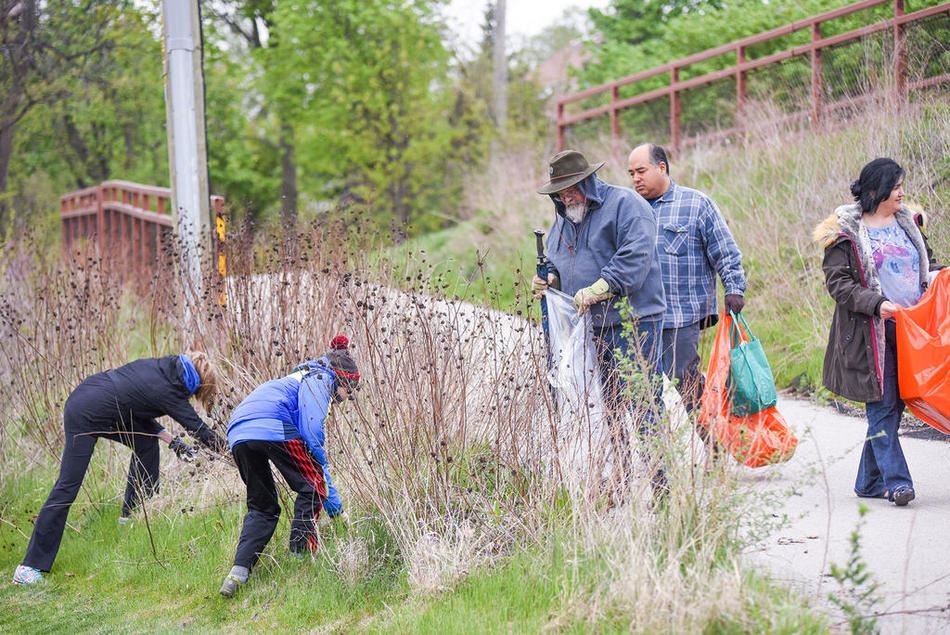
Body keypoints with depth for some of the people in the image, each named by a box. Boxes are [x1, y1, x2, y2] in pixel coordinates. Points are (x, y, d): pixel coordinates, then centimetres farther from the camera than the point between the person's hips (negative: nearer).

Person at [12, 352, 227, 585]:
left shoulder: (158, 367, 8)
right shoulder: (167, 391, -14)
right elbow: (198, 429, -4)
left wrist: (171, 440, 12)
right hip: (85, 417, -9)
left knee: (146, 442, 15)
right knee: (67, 487, -9)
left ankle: (132, 513, 26)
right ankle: (31, 566, -9)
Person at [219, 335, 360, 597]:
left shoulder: (300, 378, 37)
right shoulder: (320, 379, 10)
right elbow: (312, 436, -3)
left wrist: (323, 484, 42)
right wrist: (330, 491, 1)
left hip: (237, 434, 9)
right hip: (273, 428, -9)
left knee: (262, 507, 18)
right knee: (312, 489, 8)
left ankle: (239, 571, 3)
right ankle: (301, 555, 6)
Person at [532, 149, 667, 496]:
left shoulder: (625, 205, -7)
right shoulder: (563, 219, 18)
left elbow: (635, 258, -19)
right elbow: (562, 264, 28)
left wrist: (597, 290, -23)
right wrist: (550, 281, 5)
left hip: (632, 323, -8)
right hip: (589, 326, 8)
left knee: (643, 405, -9)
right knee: (611, 406, 11)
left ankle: (659, 479, -5)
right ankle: (624, 479, 17)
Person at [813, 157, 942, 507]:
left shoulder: (908, 223, 15)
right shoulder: (846, 232, -4)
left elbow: (927, 265, 26)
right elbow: (837, 281, -8)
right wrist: (876, 304, -19)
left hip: (910, 329, 6)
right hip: (872, 334, -6)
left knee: (893, 405, 7)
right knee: (882, 404, -8)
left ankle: (869, 481, 15)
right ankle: (895, 480, -7)